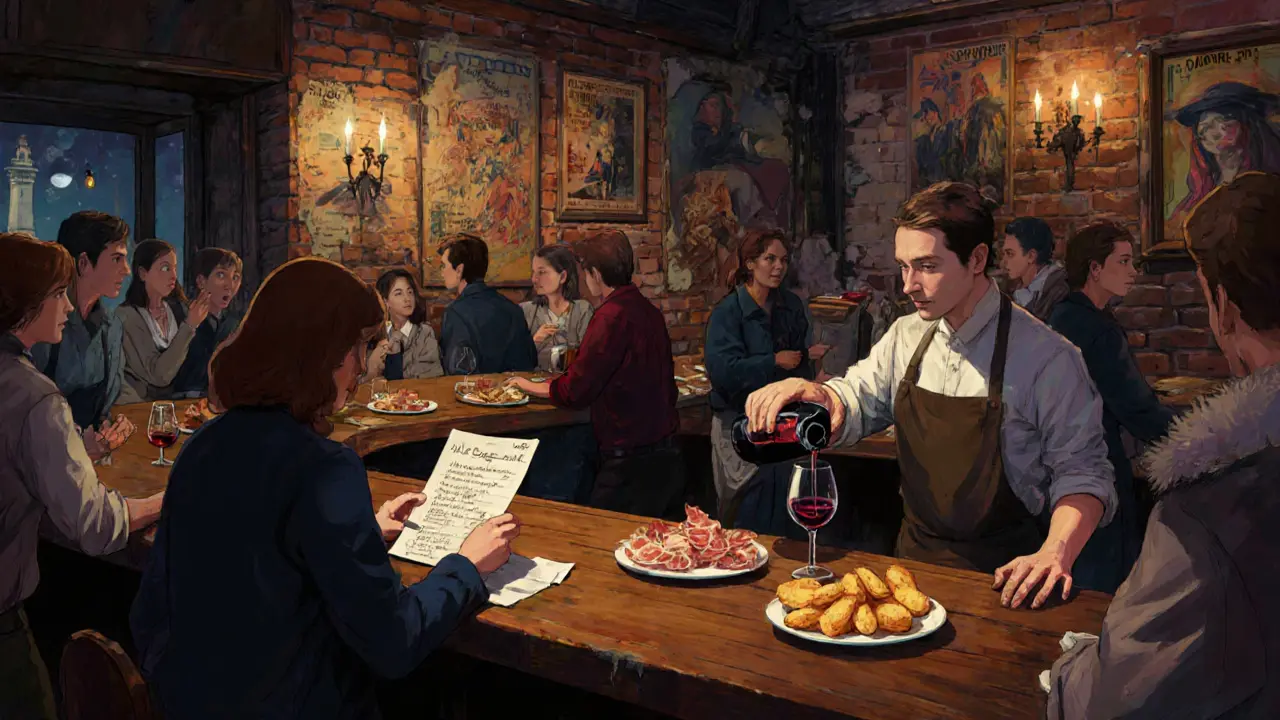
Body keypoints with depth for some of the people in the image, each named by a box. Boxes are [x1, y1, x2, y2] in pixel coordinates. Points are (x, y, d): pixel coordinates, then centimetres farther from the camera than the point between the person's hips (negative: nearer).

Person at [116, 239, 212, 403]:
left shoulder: (178, 308, 3)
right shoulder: (126, 315, -11)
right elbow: (159, 376, -18)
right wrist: (189, 326, -21)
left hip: (175, 400, 4)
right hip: (138, 406, -4)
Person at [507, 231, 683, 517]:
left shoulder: (612, 316, -18)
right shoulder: (650, 311, 8)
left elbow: (575, 391, -14)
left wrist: (532, 386, 6)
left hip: (631, 462, -8)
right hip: (667, 452, 8)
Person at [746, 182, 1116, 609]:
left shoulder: (1046, 356, -10)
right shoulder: (905, 337, 7)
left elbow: (1081, 470, -7)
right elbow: (853, 404, 13)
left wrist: (1056, 552, -25)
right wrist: (812, 394, -11)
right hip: (913, 561, 4)